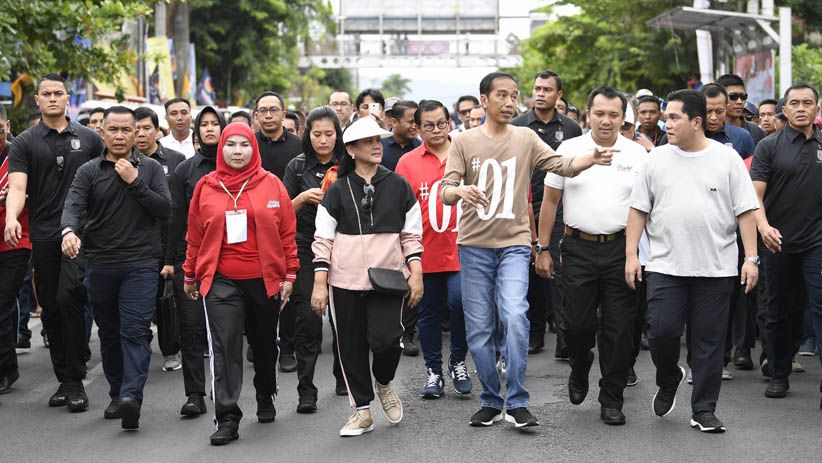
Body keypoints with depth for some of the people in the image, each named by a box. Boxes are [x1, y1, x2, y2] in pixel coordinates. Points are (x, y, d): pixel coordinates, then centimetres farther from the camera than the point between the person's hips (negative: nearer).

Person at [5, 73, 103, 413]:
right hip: (43, 239, 2)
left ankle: (75, 380, -10)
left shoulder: (89, 139, 9)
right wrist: (11, 218, -26)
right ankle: (64, 380, 17)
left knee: (69, 297, -17)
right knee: (51, 307, 6)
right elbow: (17, 186, -7)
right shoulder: (25, 143, 6)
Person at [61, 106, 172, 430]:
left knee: (135, 331, -14)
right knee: (109, 333, 10)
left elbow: (165, 209, -2)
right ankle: (117, 394, 22)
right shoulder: (89, 171, 6)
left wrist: (134, 182, -11)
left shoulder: (150, 168, 7)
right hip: (100, 266, 2)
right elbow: (73, 205, -10)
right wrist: (69, 231, -32)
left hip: (140, 264, -2)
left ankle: (131, 396, -26)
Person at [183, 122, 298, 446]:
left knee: (264, 344, 17)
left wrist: (289, 275, 0)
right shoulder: (206, 187, 2)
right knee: (224, 347, -9)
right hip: (221, 281, -1)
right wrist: (190, 276, 12)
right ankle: (227, 418, -8)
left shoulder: (271, 185, 0)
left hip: (265, 279, 1)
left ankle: (266, 397, 40)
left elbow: (287, 233, 2)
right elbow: (195, 236, 8)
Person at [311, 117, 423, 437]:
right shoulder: (338, 191, 4)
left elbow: (412, 235, 9)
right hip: (346, 280, 1)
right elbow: (323, 239, 3)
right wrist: (320, 284, -4)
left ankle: (384, 383, 16)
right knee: (351, 347, 4)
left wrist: (416, 274, 0)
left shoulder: (398, 186, 7)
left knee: (386, 338, -17)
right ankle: (362, 410, 19)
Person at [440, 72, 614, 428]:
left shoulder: (526, 139, 5)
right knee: (478, 329, 5)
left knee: (515, 317, -18)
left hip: (514, 243, -1)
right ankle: (491, 402, 18)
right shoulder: (464, 142, 2)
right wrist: (460, 190, -28)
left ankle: (516, 403, -10)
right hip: (474, 245, 1)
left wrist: (592, 159, -24)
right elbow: (445, 191, -5)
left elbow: (562, 165, -4)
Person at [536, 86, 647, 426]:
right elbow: (550, 201, 7)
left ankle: (611, 401, 11)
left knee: (619, 329, 1)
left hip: (621, 249, 0)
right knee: (575, 323, 1)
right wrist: (542, 249, 4)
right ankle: (579, 371, 33)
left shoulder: (637, 154, 4)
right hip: (579, 248, 0)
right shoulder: (569, 150, 3)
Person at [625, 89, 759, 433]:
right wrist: (631, 255, 1)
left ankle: (703, 410, 13)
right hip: (665, 266, 1)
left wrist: (751, 258, -5)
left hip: (716, 269, -1)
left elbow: (746, 211, 1)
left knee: (709, 340, 3)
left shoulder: (727, 159, 2)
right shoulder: (657, 159, 6)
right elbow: (639, 209, 8)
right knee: (661, 330, -7)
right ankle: (668, 380, 24)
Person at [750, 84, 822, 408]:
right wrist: (763, 225, -25)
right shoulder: (770, 147, 0)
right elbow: (755, 193, -8)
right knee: (778, 312, 11)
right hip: (779, 242, 0)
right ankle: (779, 376, 25)